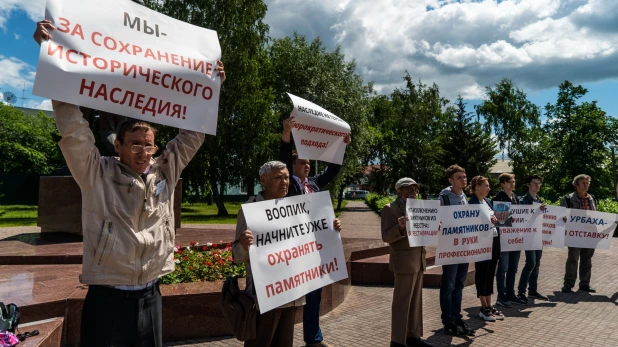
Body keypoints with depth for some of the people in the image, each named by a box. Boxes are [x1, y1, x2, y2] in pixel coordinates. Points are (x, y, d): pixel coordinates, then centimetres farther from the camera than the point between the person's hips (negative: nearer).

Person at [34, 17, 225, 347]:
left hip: (150, 297, 4)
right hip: (106, 298, -3)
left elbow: (193, 134, 7)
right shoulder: (96, 174, -6)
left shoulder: (164, 171, 2)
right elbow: (73, 128, -14)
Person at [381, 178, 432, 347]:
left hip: (418, 260, 8)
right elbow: (386, 237, -14)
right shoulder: (390, 209, -8)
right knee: (402, 301, -1)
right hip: (404, 261, -7)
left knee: (416, 300, 13)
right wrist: (400, 227, -31)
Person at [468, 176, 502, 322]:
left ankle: (489, 306, 19)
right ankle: (484, 308, 9)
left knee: (490, 273, 11)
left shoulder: (487, 201, 14)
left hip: (494, 239, 8)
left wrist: (496, 218, -1)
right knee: (482, 273, 0)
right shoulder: (472, 202, -11)